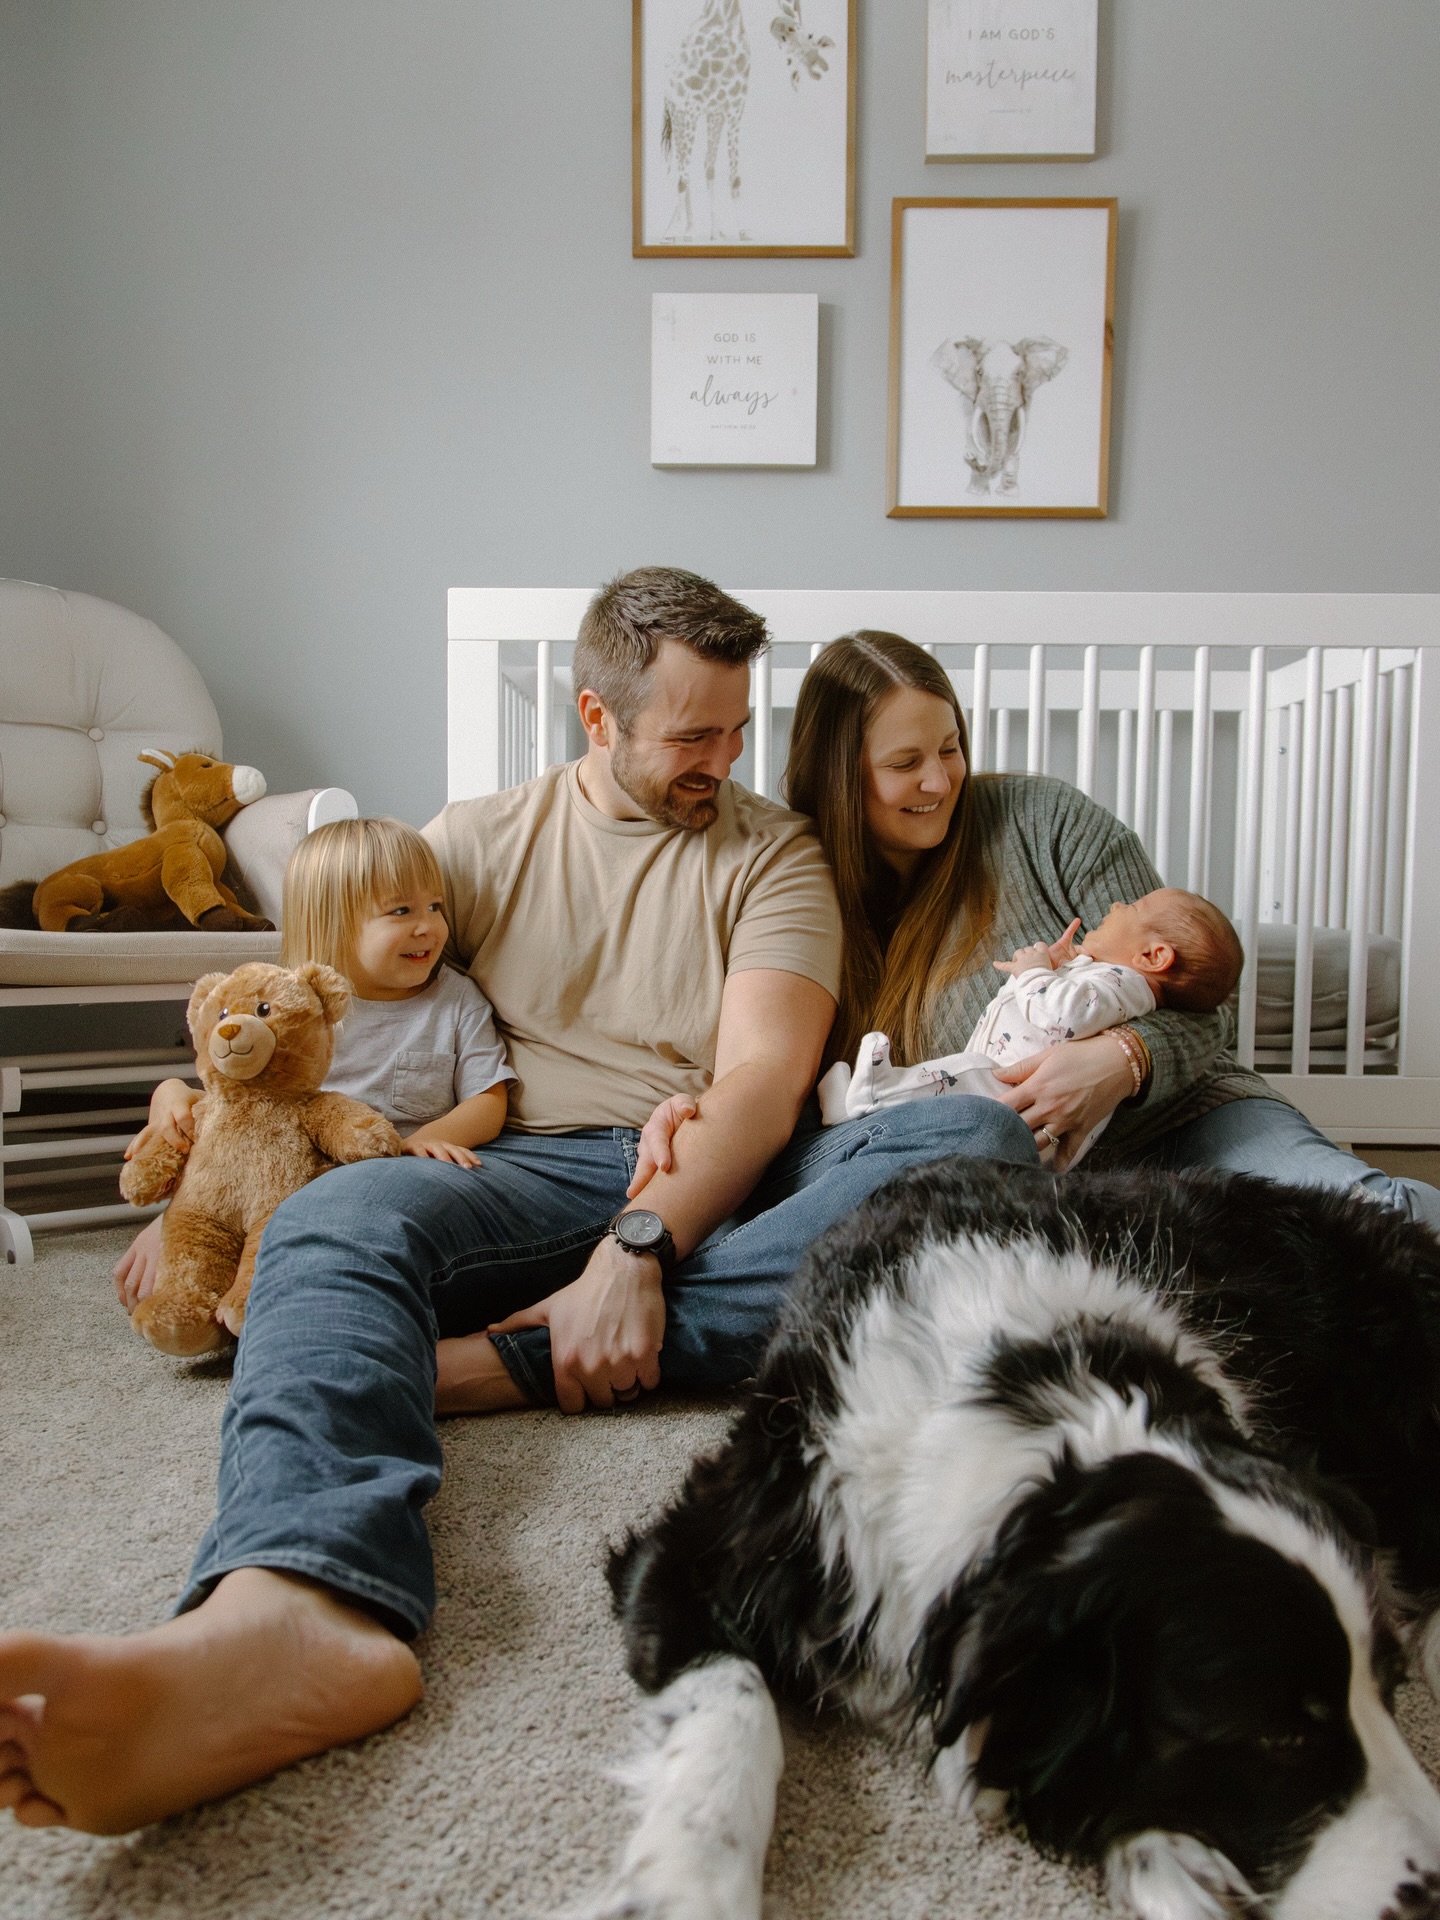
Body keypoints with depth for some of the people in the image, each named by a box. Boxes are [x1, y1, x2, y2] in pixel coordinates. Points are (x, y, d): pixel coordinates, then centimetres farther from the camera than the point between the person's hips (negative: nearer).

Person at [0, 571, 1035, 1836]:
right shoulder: (479, 841, 17)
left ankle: (514, 1360, -35)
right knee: (339, 1219, -30)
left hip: (729, 1184, 1)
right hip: (535, 1179, 0)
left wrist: (637, 1254, -20)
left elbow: (764, 1080, -3)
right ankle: (299, 1613, -59)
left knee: (977, 1138, -27)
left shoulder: (771, 852, 13)